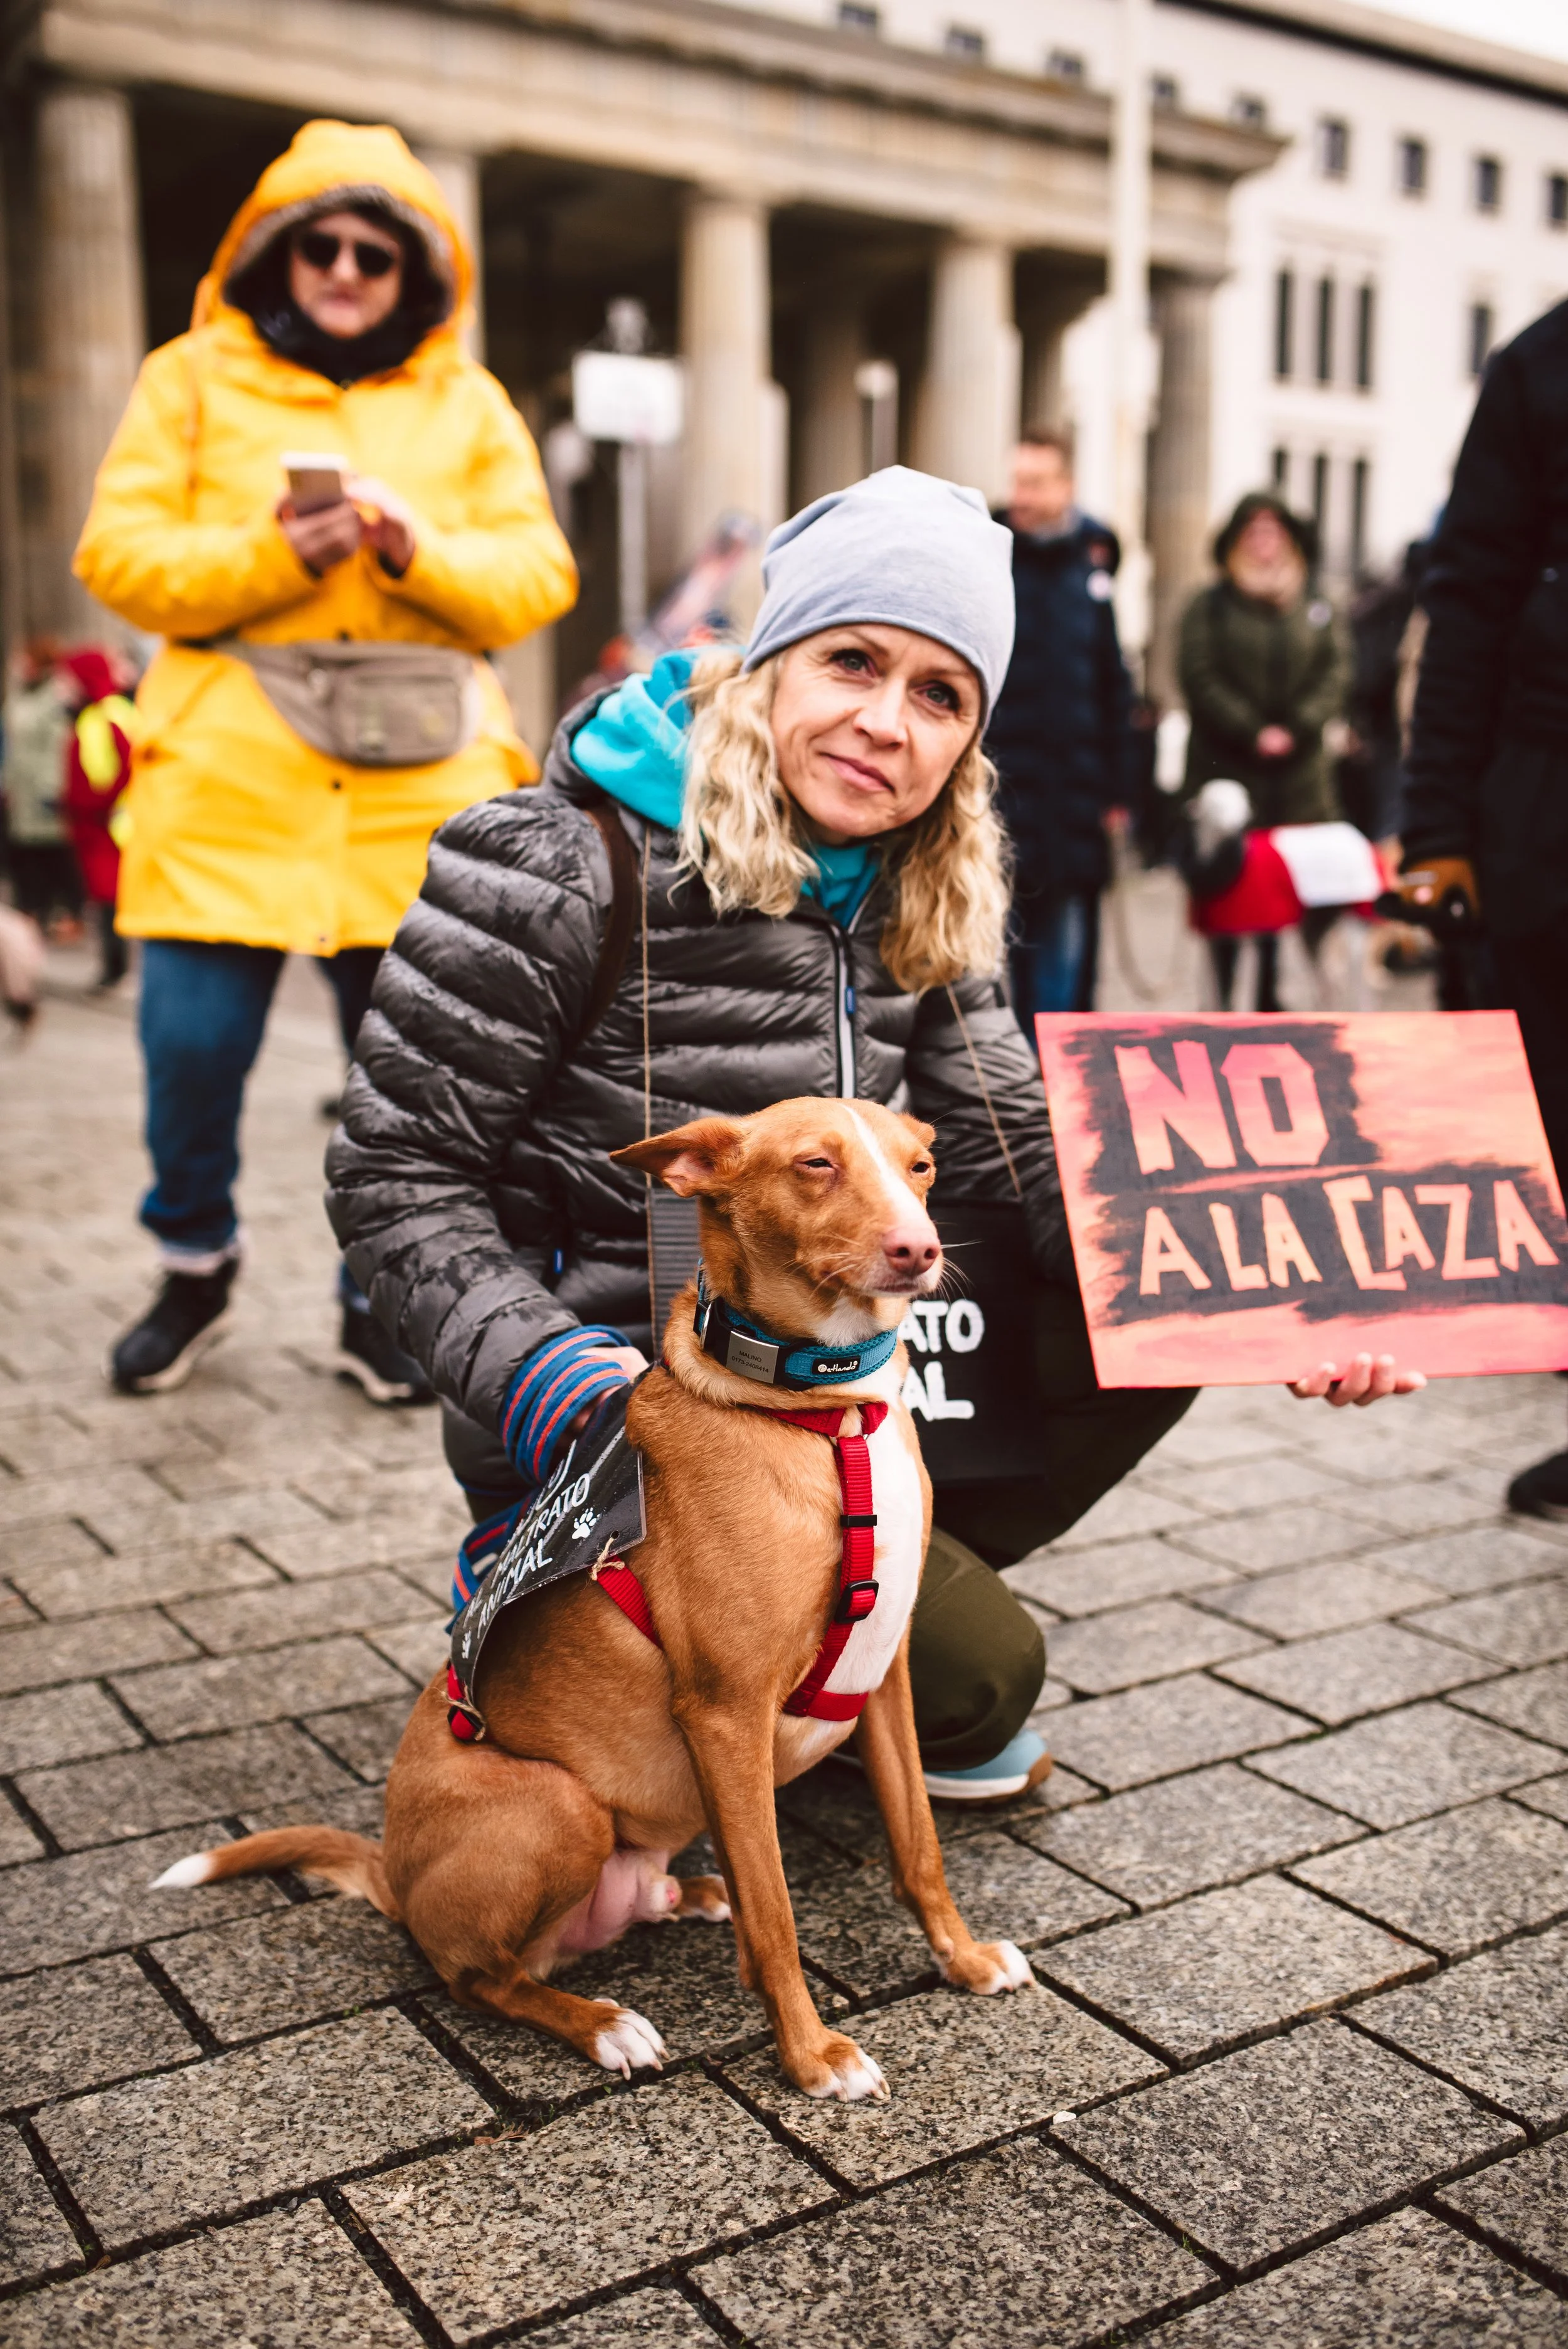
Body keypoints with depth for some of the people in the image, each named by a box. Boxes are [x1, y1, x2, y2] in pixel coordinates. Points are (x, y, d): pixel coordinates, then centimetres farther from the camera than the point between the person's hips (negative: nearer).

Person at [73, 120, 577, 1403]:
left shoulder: (469, 402, 15)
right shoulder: (194, 379, 10)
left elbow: (540, 573, 6)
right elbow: (120, 554, 1)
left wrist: (423, 552, -12)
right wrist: (272, 554, -14)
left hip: (420, 783, 1)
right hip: (232, 775, -1)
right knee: (194, 1044, -4)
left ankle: (383, 1298, 22)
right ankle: (196, 1266, 24)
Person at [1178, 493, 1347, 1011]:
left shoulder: (1314, 607, 13)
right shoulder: (1210, 607, 4)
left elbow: (1332, 676, 7)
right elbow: (1200, 678, -5)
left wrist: (1294, 729, -9)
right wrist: (1253, 733, -12)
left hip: (1298, 771, 3)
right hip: (1225, 769, -3)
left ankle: (1269, 996, 13)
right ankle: (1222, 999, 2)